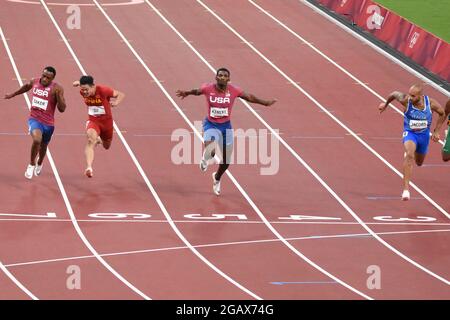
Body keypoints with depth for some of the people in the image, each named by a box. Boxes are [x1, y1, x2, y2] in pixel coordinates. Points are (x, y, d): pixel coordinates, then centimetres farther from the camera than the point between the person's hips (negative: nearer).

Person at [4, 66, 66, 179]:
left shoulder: (56, 88, -15)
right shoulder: (34, 82, -4)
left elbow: (62, 109, -17)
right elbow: (26, 87, 21)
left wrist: (59, 95, -33)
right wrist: (13, 95, 34)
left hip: (48, 123, 0)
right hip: (34, 119, 0)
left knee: (43, 145, 23)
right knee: (37, 139, -30)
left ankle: (39, 164, 57)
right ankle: (32, 164, -6)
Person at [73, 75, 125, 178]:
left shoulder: (103, 90, -25)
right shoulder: (83, 92, -13)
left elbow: (121, 95, -15)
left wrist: (116, 103, -35)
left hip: (106, 120, 0)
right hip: (93, 121, 0)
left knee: (106, 146, 22)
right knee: (91, 140, -31)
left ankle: (99, 140, 61)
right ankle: (89, 168, -38)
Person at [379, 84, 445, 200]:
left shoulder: (431, 103, -21)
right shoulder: (405, 100, -26)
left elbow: (442, 114, -1)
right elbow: (394, 94, -3)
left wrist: (436, 131, -3)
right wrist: (386, 104, 14)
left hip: (424, 135, 3)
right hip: (409, 133, -3)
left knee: (419, 163, 24)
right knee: (410, 155, -34)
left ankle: (409, 152, 63)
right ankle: (406, 188, -36)